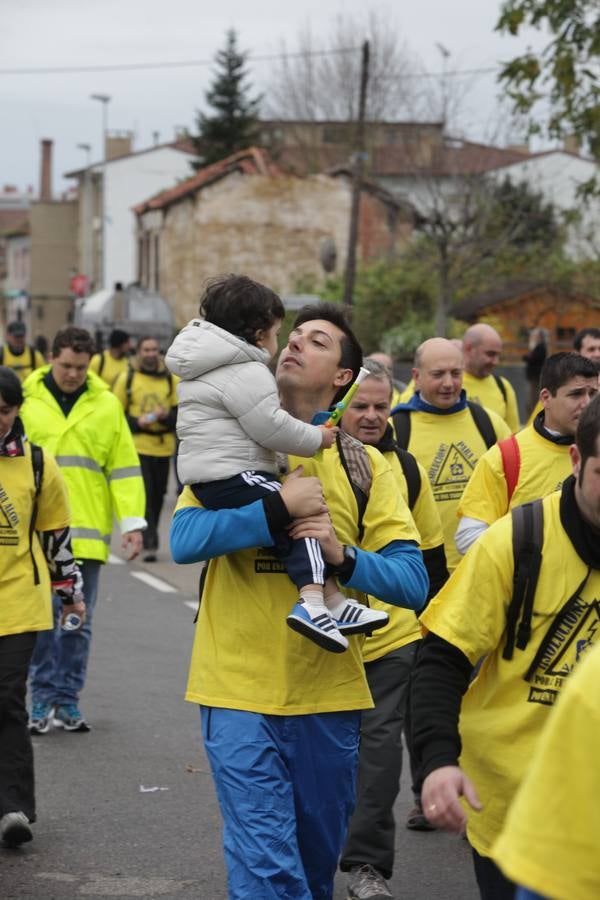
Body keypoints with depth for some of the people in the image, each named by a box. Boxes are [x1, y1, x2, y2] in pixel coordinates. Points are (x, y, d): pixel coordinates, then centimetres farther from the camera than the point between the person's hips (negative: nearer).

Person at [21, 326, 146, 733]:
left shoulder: (107, 405, 6)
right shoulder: (26, 401, 2)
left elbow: (124, 467, 7)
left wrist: (132, 523, 0)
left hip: (87, 532, 1)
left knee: (79, 622, 6)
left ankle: (68, 699, 14)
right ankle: (43, 697, 10)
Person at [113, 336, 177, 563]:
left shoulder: (170, 379, 7)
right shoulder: (126, 378, 1)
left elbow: (180, 413, 8)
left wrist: (166, 416, -14)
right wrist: (137, 422, -14)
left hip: (163, 447, 3)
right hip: (137, 446, -3)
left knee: (157, 495, 10)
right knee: (144, 495, -11)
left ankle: (148, 539, 26)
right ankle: (149, 544, -11)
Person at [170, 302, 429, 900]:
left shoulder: (364, 465, 6)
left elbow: (413, 582, -3)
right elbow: (184, 539, -14)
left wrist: (343, 555, -20)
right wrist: (280, 507, -21)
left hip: (328, 691, 2)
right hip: (240, 689, -2)